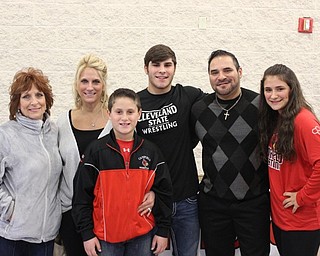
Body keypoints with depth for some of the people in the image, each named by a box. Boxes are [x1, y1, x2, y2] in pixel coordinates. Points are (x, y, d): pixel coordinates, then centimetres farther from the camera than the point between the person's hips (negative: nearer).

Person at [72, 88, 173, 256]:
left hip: (143, 236, 2)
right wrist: (87, 234, -4)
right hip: (106, 236, -1)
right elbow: (82, 195, -3)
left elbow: (163, 193, 5)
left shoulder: (151, 151, 1)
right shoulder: (96, 151, -4)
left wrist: (163, 231, 3)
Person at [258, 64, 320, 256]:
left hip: (302, 219, -8)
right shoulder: (274, 119, 7)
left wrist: (303, 197, -19)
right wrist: (275, 190, 5)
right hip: (279, 214, 8)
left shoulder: (303, 120, -20)